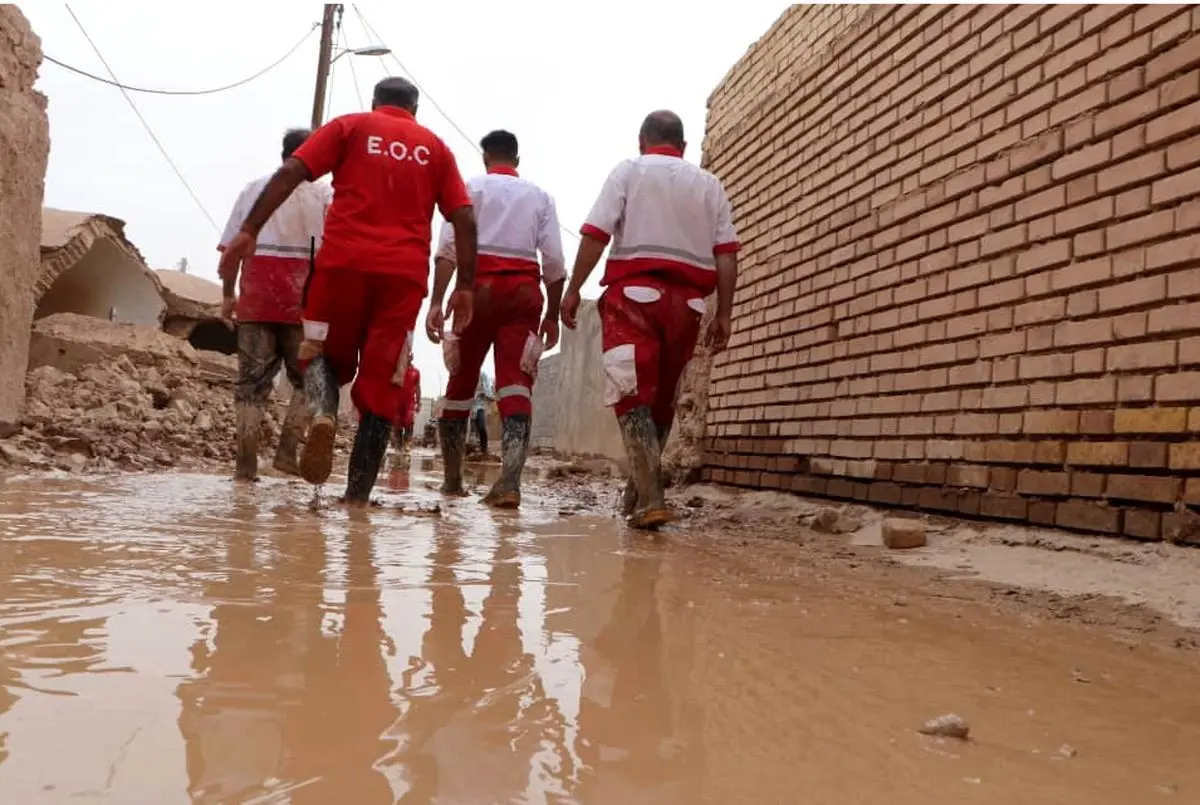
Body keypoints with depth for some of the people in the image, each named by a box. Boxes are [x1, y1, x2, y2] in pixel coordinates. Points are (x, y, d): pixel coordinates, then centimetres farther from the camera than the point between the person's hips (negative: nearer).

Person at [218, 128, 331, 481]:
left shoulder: (253, 189, 12)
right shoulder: (324, 196, 4)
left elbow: (230, 249, 8)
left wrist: (227, 295, 15)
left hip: (255, 299, 3)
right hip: (304, 303, -2)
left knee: (252, 382, 5)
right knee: (308, 381, 10)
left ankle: (246, 463, 3)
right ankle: (287, 450, 0)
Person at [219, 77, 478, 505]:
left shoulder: (350, 126, 14)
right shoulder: (434, 146, 19)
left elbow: (291, 172, 0)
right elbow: (464, 218, 7)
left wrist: (249, 230, -3)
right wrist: (465, 286, 7)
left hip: (343, 260, -1)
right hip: (405, 272, 1)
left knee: (323, 352, 18)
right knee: (382, 384, 4)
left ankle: (323, 415, -14)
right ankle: (358, 493, 1)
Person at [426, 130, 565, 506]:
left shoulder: (470, 187, 9)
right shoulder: (540, 196, 14)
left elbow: (449, 246, -5)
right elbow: (554, 261, 4)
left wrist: (436, 302, -10)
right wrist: (553, 315, 10)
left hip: (479, 286, 0)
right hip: (524, 290, 1)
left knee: (462, 380, 12)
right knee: (517, 384, -5)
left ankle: (452, 479, 20)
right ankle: (509, 482, -20)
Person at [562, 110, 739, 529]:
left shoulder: (628, 171, 7)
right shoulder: (709, 184, 15)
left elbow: (596, 234, -5)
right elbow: (726, 254, 6)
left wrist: (573, 289, -2)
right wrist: (723, 314, 7)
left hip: (635, 290, -3)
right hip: (687, 299, 4)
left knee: (633, 395, -6)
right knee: (661, 398, 14)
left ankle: (650, 498, -18)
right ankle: (637, 491, 24)